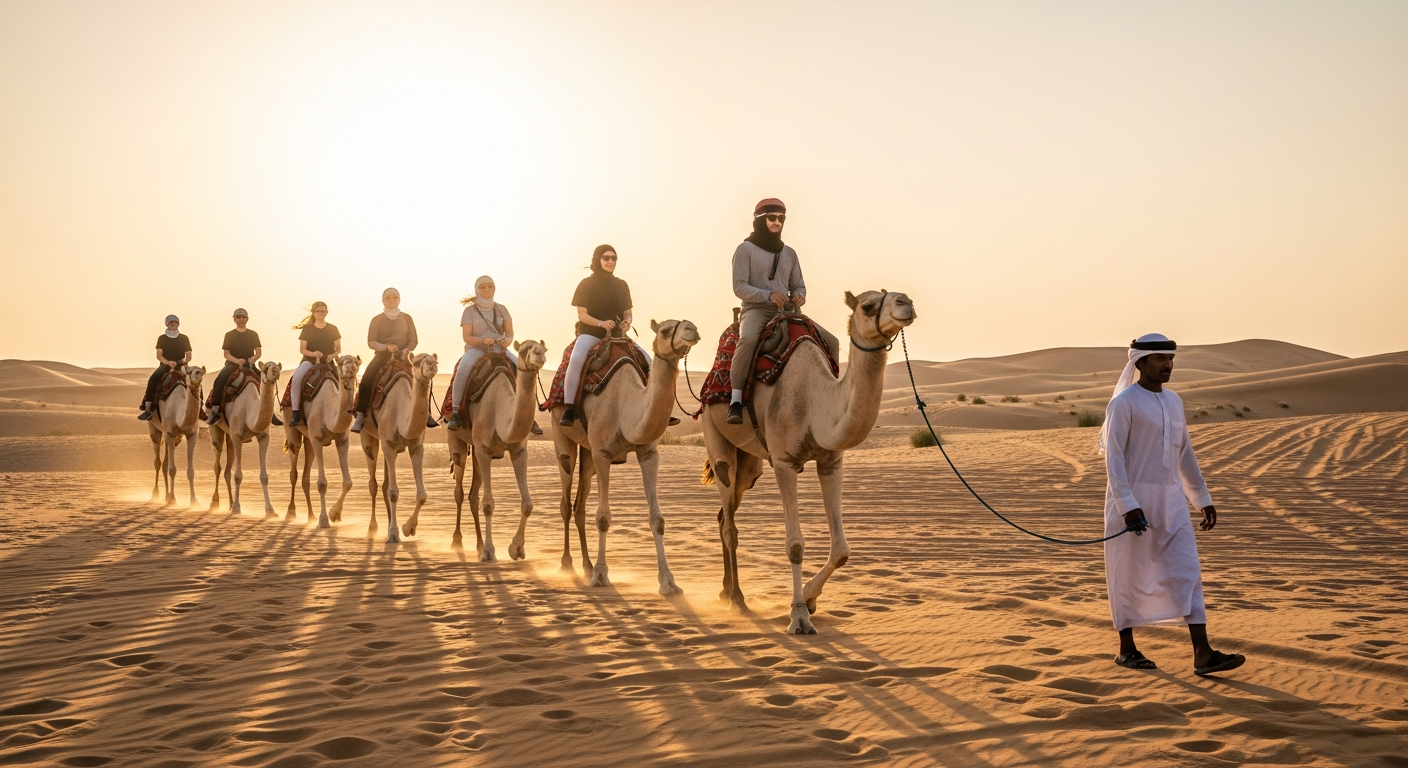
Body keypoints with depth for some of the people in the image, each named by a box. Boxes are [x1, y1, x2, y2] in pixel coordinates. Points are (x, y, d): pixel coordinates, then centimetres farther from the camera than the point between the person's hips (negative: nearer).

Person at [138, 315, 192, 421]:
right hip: (165, 365, -1)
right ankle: (147, 408, -30)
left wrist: (186, 360, -14)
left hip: (181, 365, 1)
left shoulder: (184, 338, 12)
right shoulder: (162, 338, 9)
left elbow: (188, 355, 10)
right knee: (153, 378, -31)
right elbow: (159, 355, -2)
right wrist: (168, 362, -21)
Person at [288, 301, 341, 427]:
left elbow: (338, 348, 11)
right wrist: (313, 354, -19)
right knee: (296, 377, -33)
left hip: (328, 362, 1)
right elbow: (302, 349, 2)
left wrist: (334, 354, -12)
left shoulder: (333, 329, 9)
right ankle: (295, 412, -29)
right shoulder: (307, 329, 6)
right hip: (309, 360, -1)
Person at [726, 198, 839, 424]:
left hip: (786, 312, 6)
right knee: (748, 338, -41)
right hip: (756, 310, -6)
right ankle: (736, 399, -36)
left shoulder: (789, 253, 17)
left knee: (831, 342, -6)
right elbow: (739, 287, -7)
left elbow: (798, 286, 19)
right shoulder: (745, 249, 0)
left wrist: (799, 296, -7)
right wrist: (769, 295, -22)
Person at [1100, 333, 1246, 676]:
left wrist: (1203, 498, 19)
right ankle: (1127, 649, 18)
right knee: (1129, 577, 4)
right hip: (1133, 502, -6)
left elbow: (1185, 454, 20)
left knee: (1188, 573, -2)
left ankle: (1202, 654, -5)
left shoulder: (1174, 402, 12)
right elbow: (1114, 458, -15)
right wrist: (1128, 506, -23)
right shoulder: (1125, 403, -10)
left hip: (1171, 502, 6)